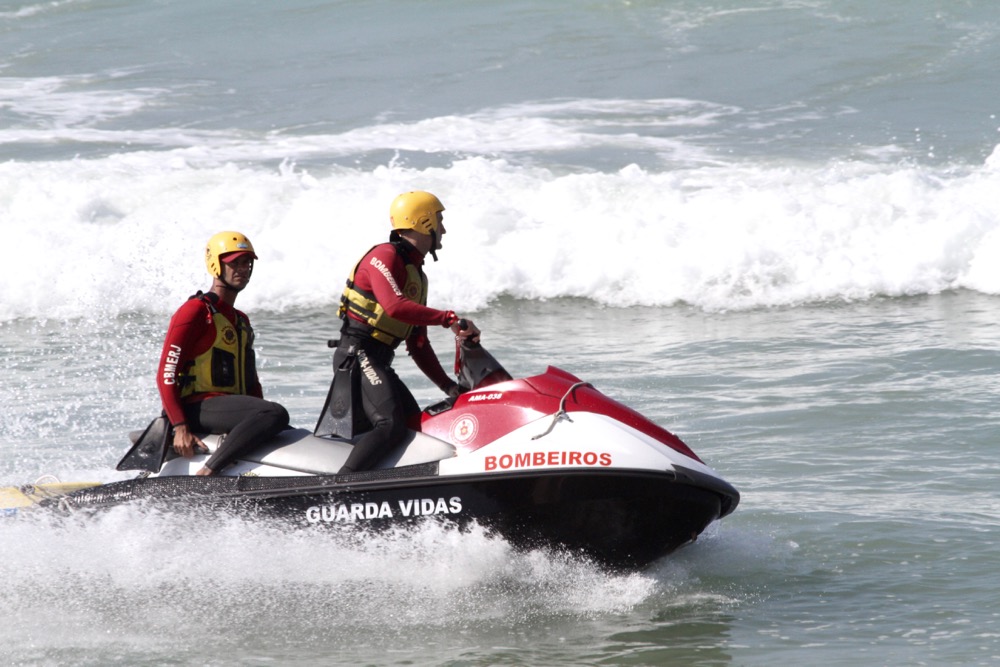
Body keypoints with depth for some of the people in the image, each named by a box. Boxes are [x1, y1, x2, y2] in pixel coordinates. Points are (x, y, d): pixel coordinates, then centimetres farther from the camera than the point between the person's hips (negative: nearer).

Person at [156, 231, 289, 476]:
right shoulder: (195, 311, -4)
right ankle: (205, 475, -38)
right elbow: (166, 374, -11)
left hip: (233, 405, 9)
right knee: (277, 414, -31)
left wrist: (264, 418, 12)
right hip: (199, 407, -9)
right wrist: (180, 427, -21)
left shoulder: (241, 321, 23)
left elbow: (251, 382, 29)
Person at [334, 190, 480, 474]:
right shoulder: (384, 256, -9)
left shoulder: (417, 274, 21)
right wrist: (450, 319, -27)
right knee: (391, 425, -26)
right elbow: (395, 307, -27)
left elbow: (418, 344, 22)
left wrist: (448, 385, 15)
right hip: (359, 354, -10)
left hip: (379, 362, 10)